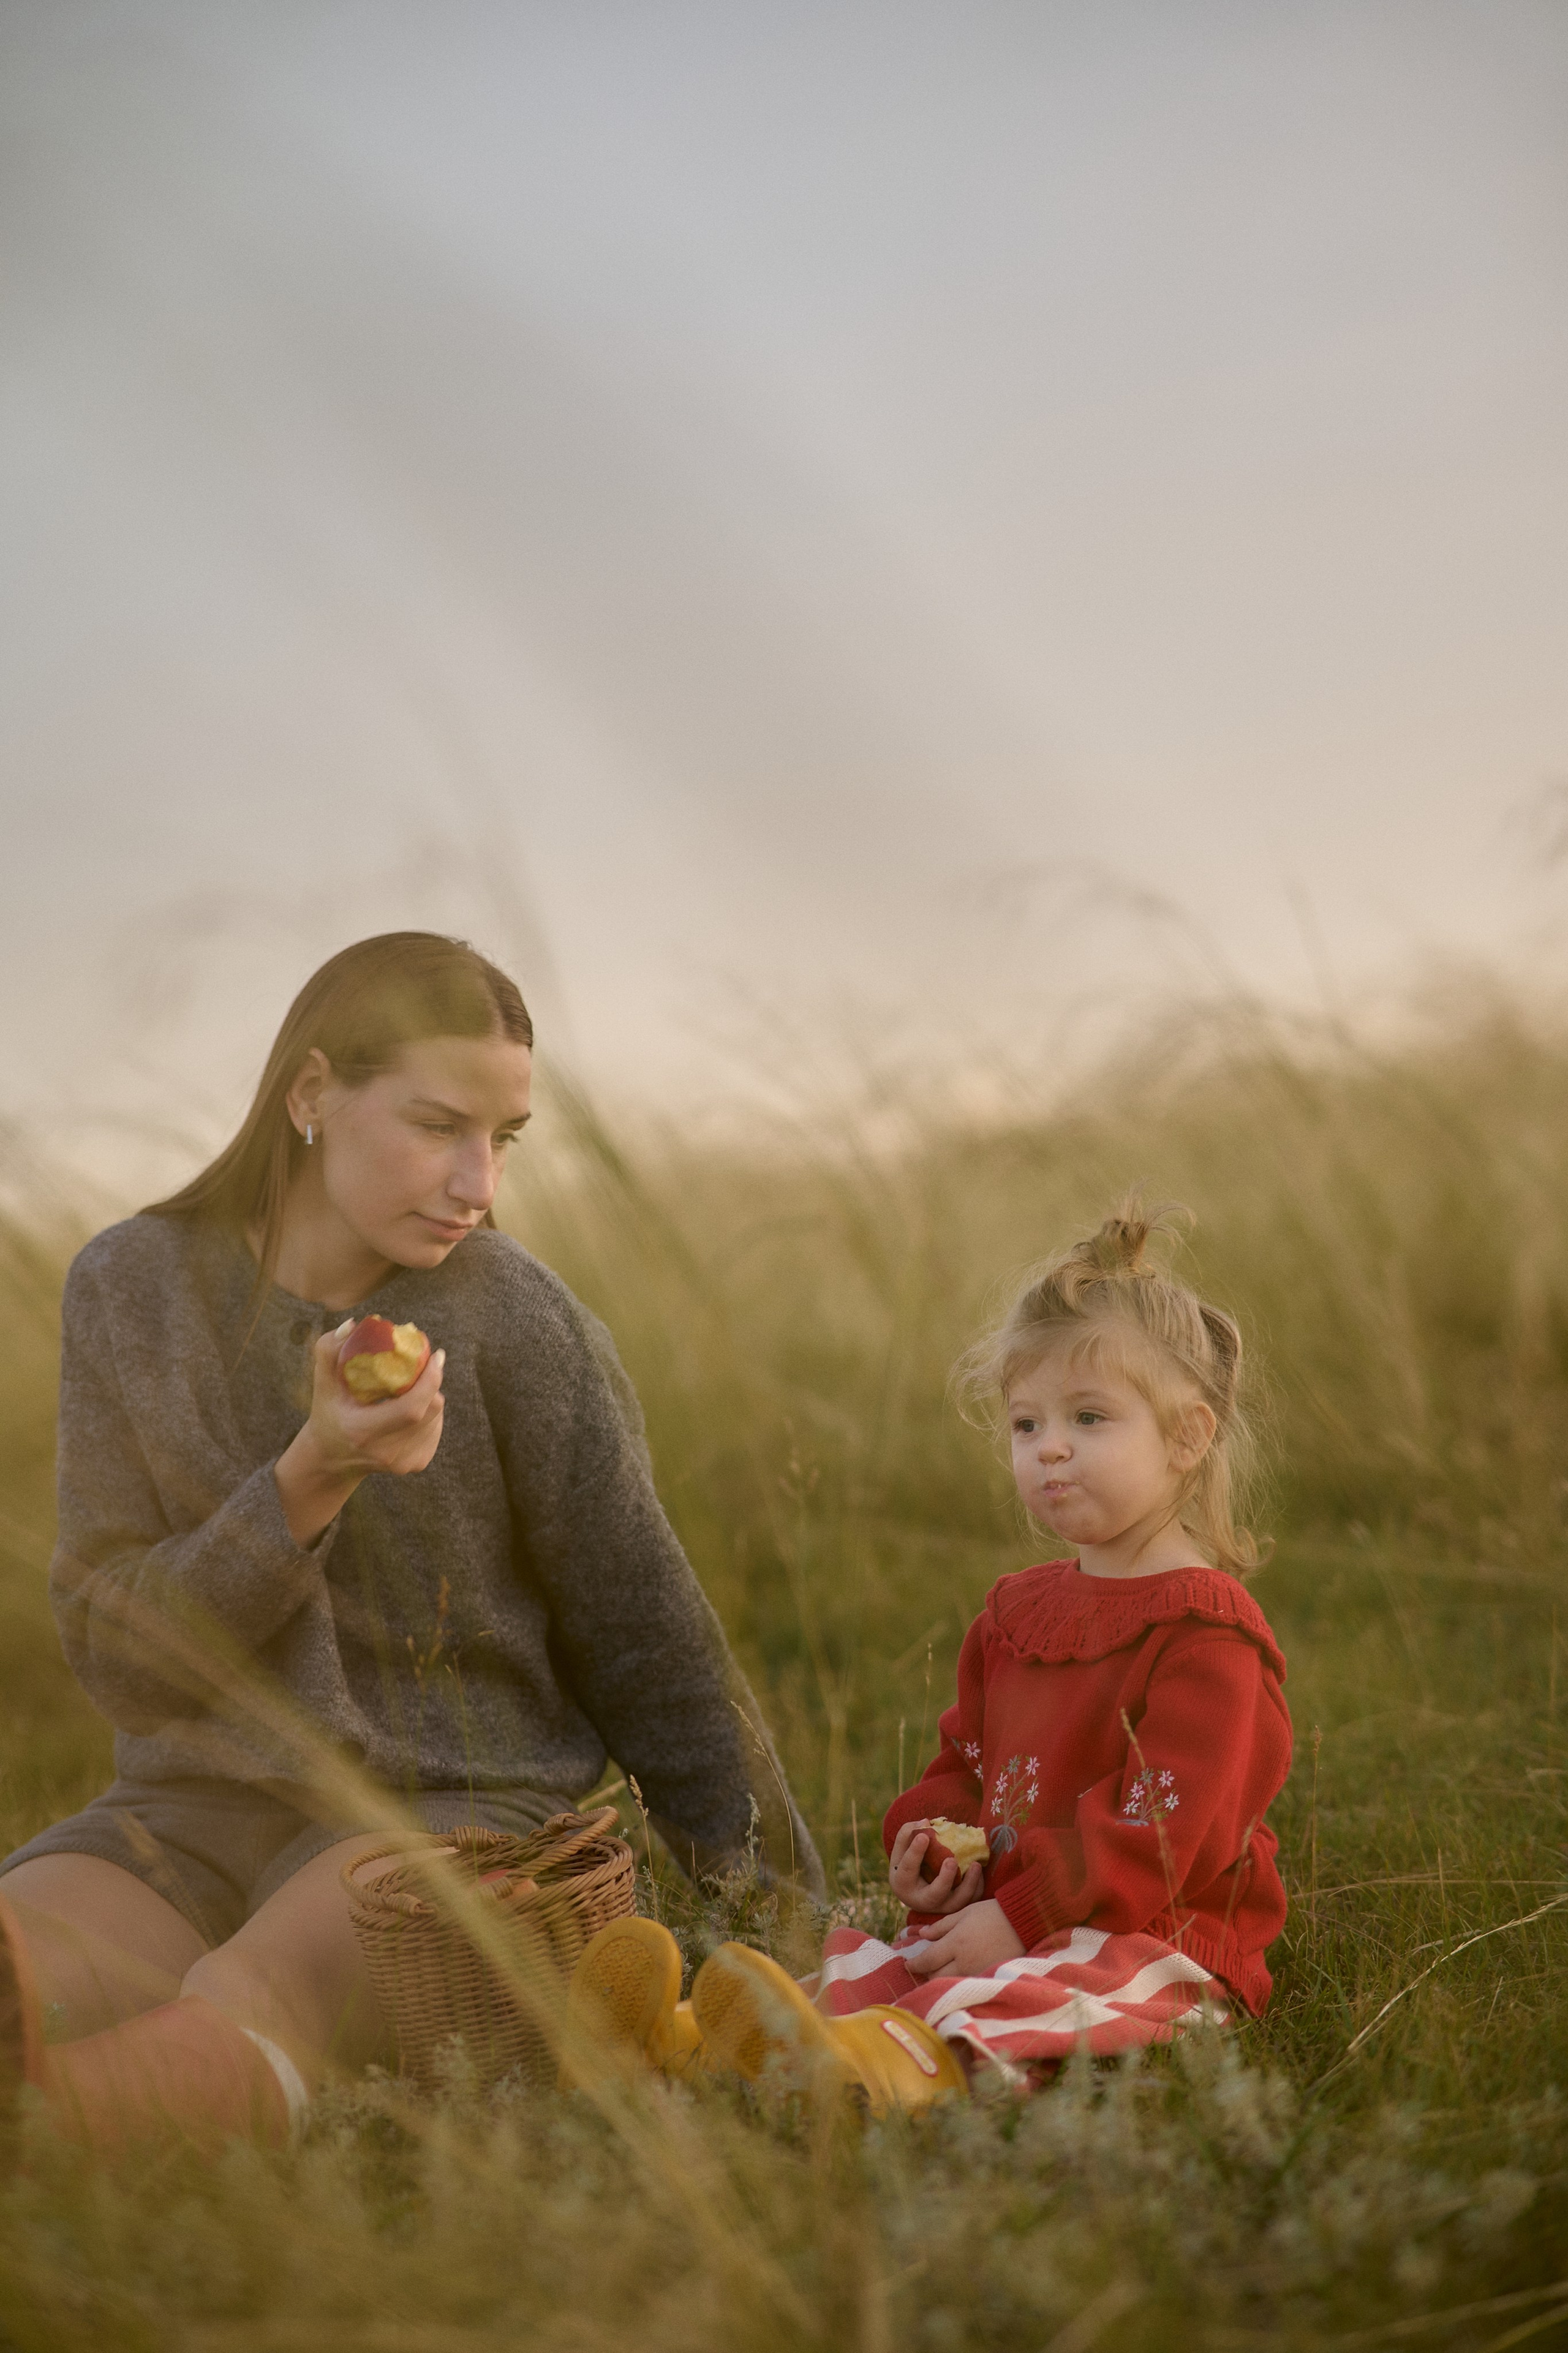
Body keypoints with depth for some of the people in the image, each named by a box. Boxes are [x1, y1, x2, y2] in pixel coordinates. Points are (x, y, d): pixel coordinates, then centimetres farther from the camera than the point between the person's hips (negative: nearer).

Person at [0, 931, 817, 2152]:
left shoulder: (518, 1323, -3)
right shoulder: (137, 1290, 4)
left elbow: (651, 1653, 3)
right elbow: (118, 1656, 0)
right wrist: (309, 1486, -16)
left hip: (452, 1810, -4)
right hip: (197, 1810, 4)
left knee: (254, 2006, -37)